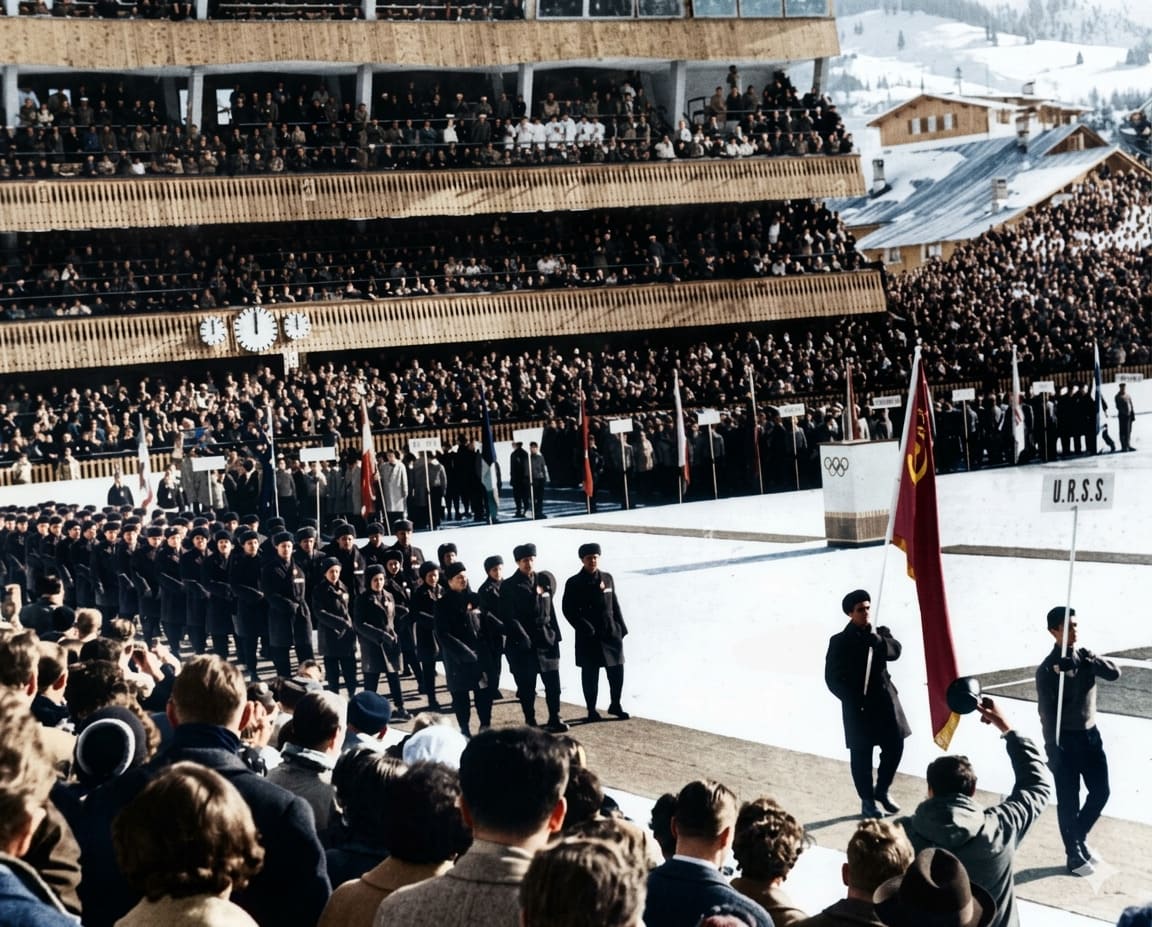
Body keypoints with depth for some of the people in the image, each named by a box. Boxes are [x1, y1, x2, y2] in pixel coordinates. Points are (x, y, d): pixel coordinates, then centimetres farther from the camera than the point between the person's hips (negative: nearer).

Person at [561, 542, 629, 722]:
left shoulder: (607, 578, 9)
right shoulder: (574, 583, -5)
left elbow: (615, 605, 13)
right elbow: (568, 609, -8)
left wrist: (621, 626, 8)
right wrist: (585, 627, -16)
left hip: (611, 633, 4)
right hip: (588, 637, -4)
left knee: (617, 670, 5)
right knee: (590, 674, 3)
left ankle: (615, 705, 22)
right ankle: (592, 710, 12)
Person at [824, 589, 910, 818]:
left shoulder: (880, 634, 9)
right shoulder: (840, 642, -3)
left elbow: (895, 651, -10)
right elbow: (832, 677, -4)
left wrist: (877, 639, -23)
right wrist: (851, 699, -12)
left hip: (884, 699, 4)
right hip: (857, 704, -4)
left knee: (894, 746, 5)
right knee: (861, 754, 1)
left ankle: (882, 790, 26)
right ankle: (867, 801, 11)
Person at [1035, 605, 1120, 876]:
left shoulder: (1084, 657, 4)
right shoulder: (1047, 669, -14)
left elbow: (1115, 673, -12)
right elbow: (1046, 713, -15)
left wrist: (1088, 661, -28)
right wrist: (1053, 752, -18)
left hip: (1091, 735, 6)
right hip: (1066, 740, -6)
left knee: (1101, 792, 11)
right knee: (1068, 801, 4)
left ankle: (1079, 839, 33)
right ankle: (1074, 855, 17)